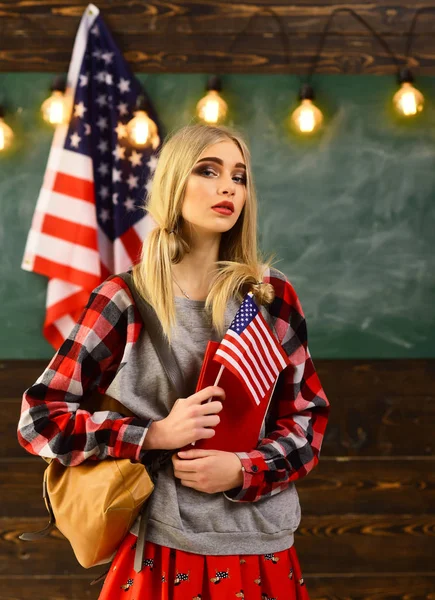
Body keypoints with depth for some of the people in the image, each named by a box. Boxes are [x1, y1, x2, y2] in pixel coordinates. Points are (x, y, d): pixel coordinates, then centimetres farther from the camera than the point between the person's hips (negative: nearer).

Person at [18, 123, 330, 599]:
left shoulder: (272, 294, 1)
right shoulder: (124, 300, -5)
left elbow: (308, 418, 4)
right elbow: (39, 418, -6)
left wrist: (242, 471, -15)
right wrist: (156, 435, -17)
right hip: (160, 554, -2)